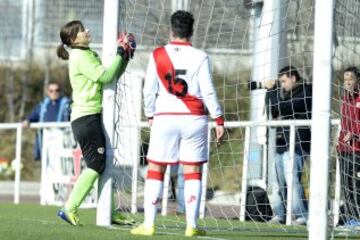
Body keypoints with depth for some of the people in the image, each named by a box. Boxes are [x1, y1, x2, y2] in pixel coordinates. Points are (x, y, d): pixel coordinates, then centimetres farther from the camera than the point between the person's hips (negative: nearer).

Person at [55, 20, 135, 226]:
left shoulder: (89, 54, 19)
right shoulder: (80, 57, -11)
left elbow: (113, 75, 20)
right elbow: (106, 76, -18)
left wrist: (126, 57, 9)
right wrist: (120, 54, -10)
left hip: (93, 118, 10)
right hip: (86, 118, -10)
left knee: (104, 164, 9)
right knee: (96, 164, -12)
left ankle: (111, 213, 12)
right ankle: (70, 209, -13)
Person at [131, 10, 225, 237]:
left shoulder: (157, 55, 1)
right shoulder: (200, 57, -3)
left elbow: (149, 90, 4)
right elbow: (208, 92, -5)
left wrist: (150, 115, 19)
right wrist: (219, 119, 3)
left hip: (165, 117, 1)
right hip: (194, 118, -1)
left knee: (155, 170, 7)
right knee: (193, 172, 5)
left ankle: (149, 224, 3)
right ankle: (191, 225, 1)